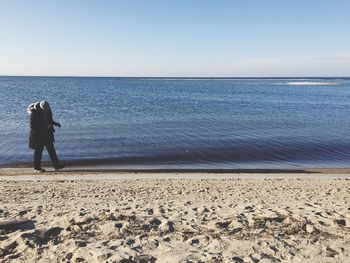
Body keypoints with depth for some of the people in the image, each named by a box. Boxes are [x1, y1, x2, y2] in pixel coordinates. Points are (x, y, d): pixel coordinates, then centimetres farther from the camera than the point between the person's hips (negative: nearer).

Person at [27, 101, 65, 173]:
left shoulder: (48, 111, 1)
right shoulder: (34, 113, -17)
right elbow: (32, 126, -18)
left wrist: (55, 123, -4)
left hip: (47, 134, 6)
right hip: (38, 135, -6)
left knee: (51, 149, 5)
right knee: (38, 151, 2)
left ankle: (56, 165, 9)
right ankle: (37, 168, 14)